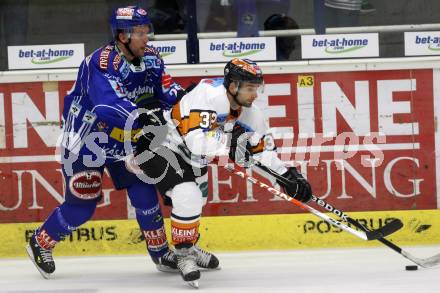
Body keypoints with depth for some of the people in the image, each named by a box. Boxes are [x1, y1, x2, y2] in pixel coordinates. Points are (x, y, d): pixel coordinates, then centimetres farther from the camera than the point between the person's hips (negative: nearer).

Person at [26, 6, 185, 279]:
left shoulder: (151, 58, -6)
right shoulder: (102, 63, -29)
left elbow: (166, 87, -6)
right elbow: (109, 105, -41)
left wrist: (181, 95, -28)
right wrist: (143, 117, -52)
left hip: (121, 141, 6)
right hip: (85, 141, -6)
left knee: (144, 190, -3)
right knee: (81, 205, -2)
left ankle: (161, 252, 10)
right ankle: (41, 243, 21)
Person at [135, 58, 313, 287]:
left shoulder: (250, 112, -6)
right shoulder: (209, 95, -31)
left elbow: (263, 150, 5)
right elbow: (196, 140, -40)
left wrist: (289, 176, -4)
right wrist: (231, 142, -38)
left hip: (189, 156, 10)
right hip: (158, 145, -10)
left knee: (196, 201, 25)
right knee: (188, 197, -24)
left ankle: (189, 247, 48)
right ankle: (183, 255, -5)